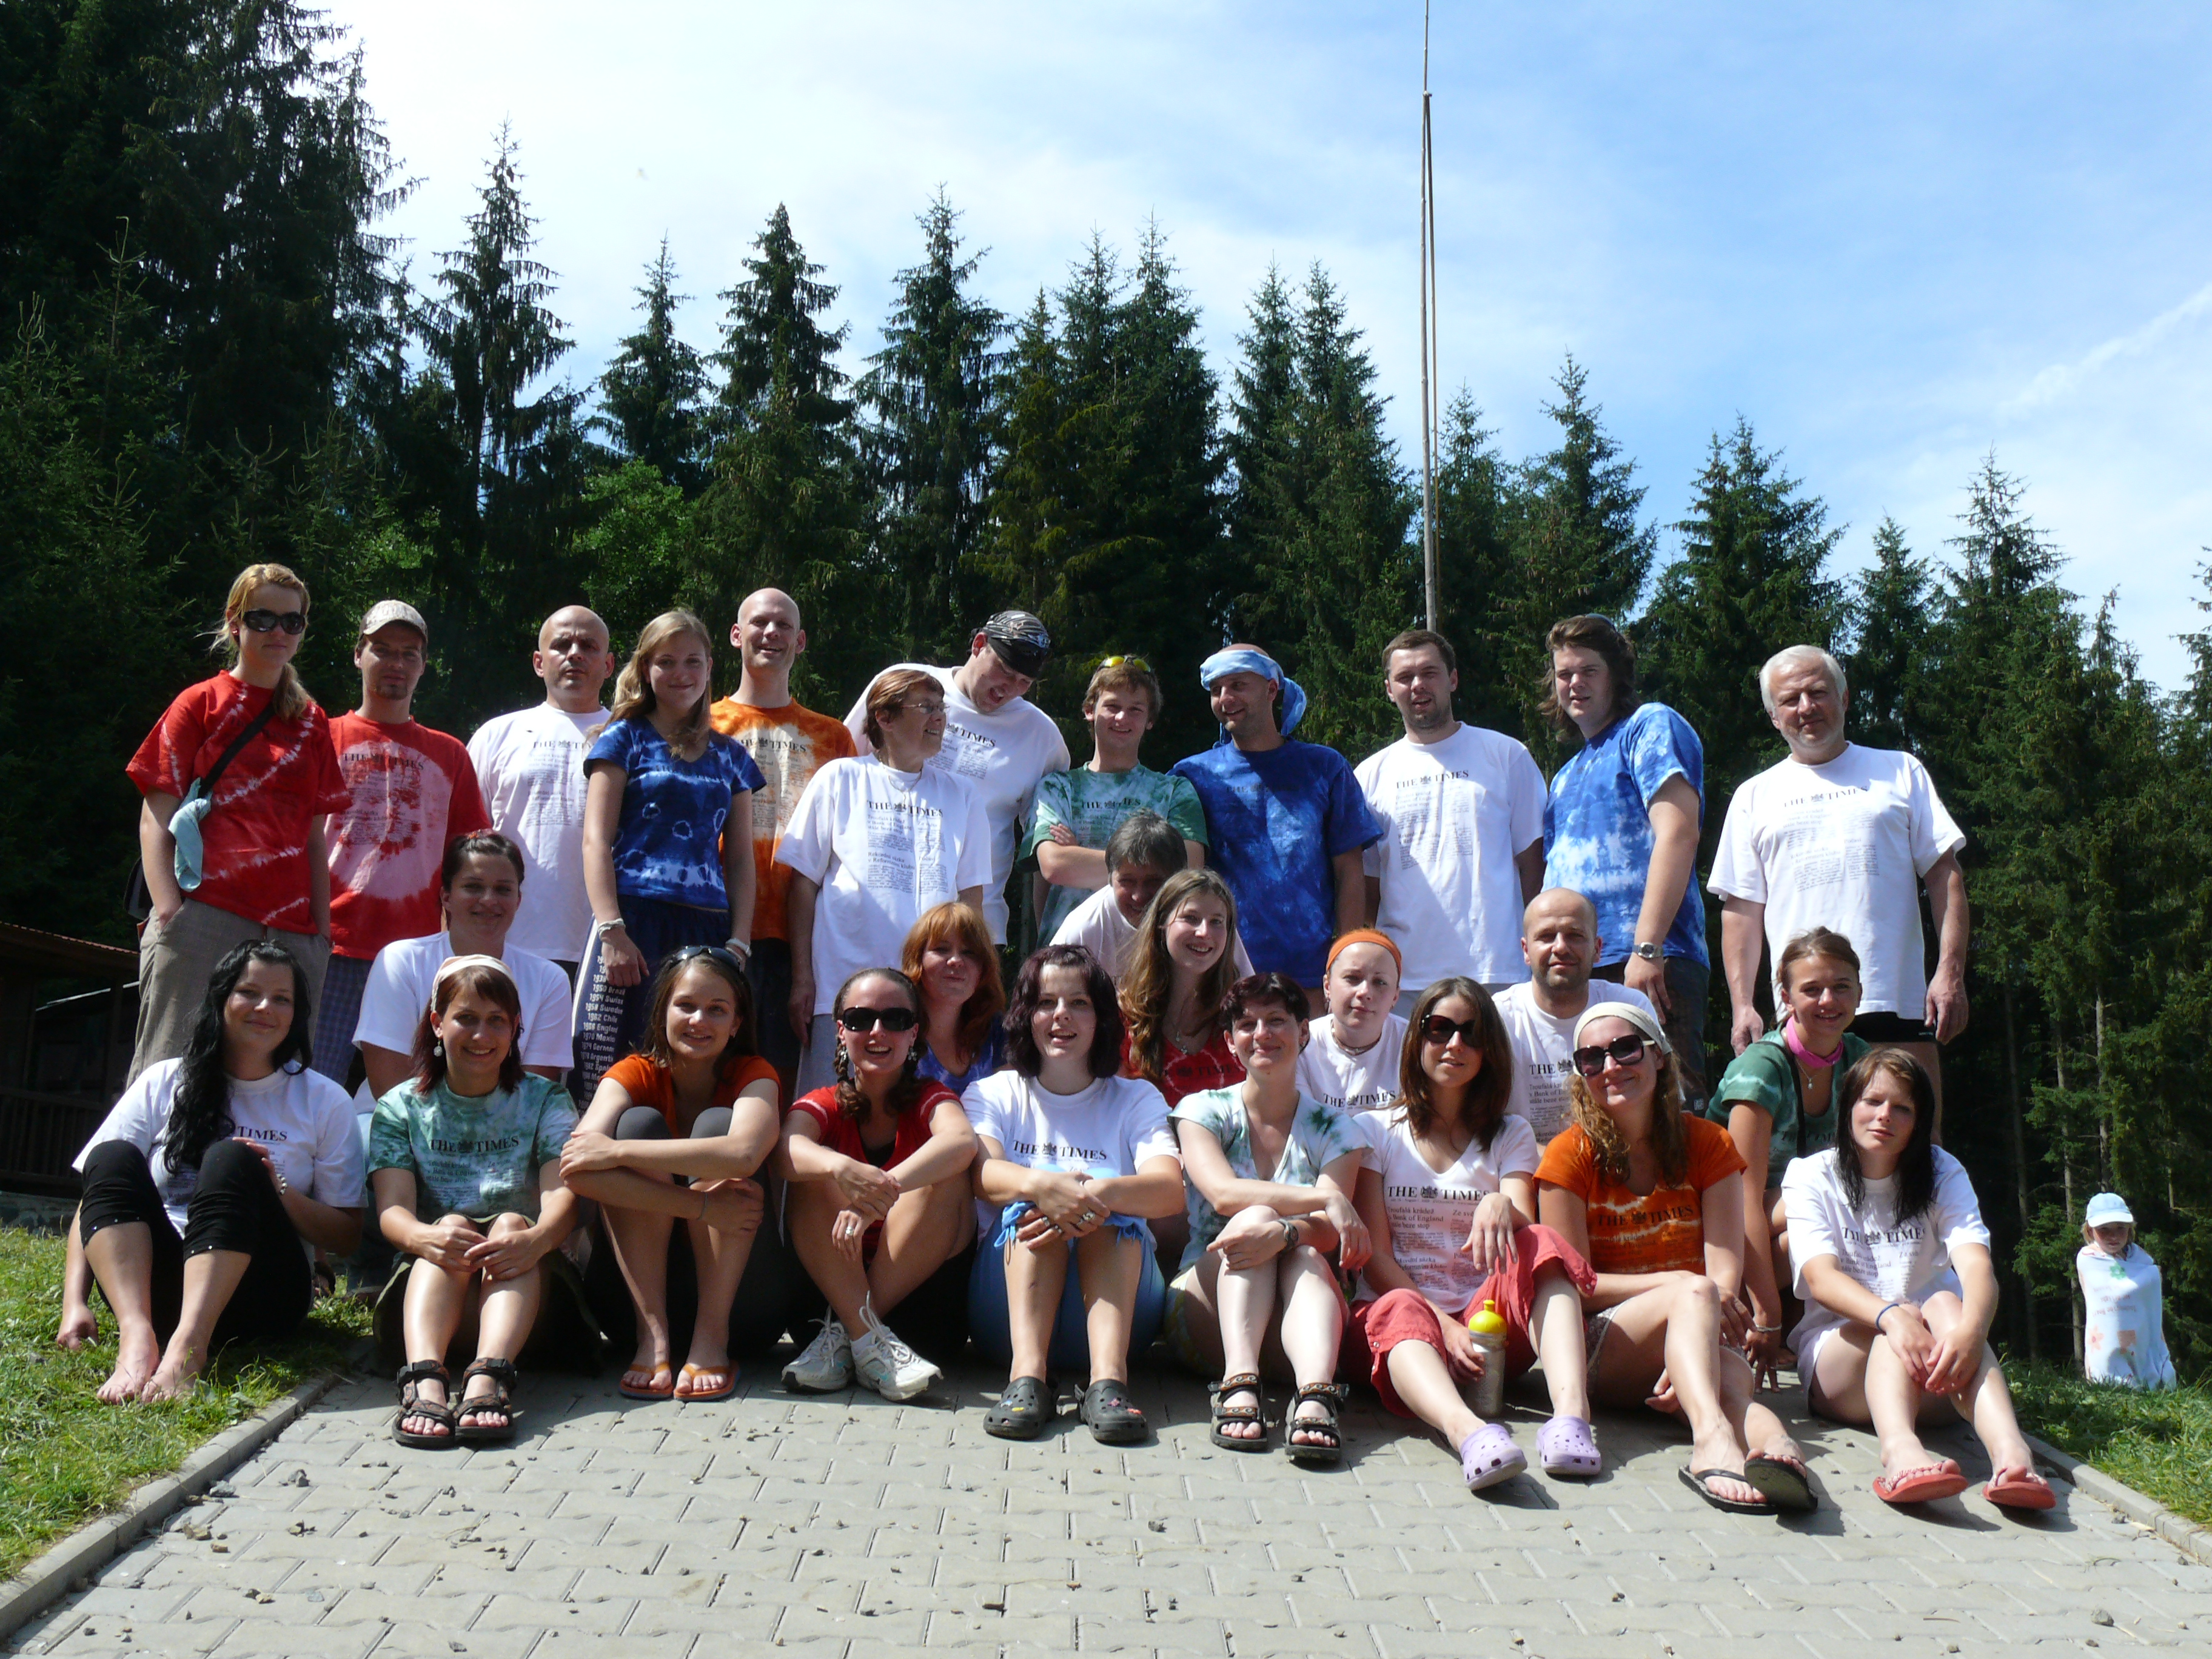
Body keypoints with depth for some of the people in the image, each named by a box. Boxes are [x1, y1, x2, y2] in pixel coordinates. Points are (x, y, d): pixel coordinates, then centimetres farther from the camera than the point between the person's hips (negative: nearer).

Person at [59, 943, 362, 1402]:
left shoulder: (324, 1101, 9)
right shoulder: (164, 1084, 12)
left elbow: (347, 1236, 6)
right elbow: (97, 1190, 3)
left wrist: (276, 1192, -12)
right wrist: (75, 1304, -12)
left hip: (257, 1295, -2)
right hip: (152, 1286, 2)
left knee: (231, 1159, -26)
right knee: (113, 1157, -20)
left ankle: (187, 1345, -45)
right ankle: (137, 1336, -41)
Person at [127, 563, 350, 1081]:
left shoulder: (312, 721, 19)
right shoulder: (201, 703, 9)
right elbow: (156, 819, 4)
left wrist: (322, 927, 10)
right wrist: (168, 912, -9)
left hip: (292, 928, 4)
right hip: (206, 916, -3)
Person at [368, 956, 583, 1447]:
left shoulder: (545, 1102, 9)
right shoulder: (401, 1108, 10)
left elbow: (562, 1196, -9)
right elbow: (392, 1208, -7)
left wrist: (534, 1238, -34)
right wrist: (425, 1236, -32)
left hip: (527, 1279, 0)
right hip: (428, 1276, 0)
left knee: (511, 1223, -30)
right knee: (452, 1226, -30)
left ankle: (488, 1376, -53)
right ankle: (424, 1378, -53)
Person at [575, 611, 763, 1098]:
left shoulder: (730, 757, 18)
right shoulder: (625, 738, 9)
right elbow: (597, 839, 1)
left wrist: (739, 941, 4)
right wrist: (611, 930, -10)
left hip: (707, 930, 3)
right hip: (635, 919, -3)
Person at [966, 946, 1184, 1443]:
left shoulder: (1137, 1100, 11)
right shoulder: (993, 1095, 11)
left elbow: (1171, 1191, -11)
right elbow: (983, 1175, -12)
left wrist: (1101, 1193, -33)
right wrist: (1039, 1184, -36)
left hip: (1119, 1305, 0)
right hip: (1006, 1311, 0)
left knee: (1107, 1191, -26)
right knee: (1035, 1198, -26)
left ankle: (1109, 1378, -42)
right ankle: (1026, 1375, -43)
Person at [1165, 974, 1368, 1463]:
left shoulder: (1333, 1129, 8)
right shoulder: (1202, 1110, 6)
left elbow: (1327, 1234, -9)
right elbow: (1223, 1193, -16)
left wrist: (1283, 1233, -33)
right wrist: (1324, 1198, -28)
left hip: (1292, 1318, 1)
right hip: (1205, 1312, -1)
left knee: (1305, 1255, -30)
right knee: (1256, 1217, -28)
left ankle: (1315, 1394, -56)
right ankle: (1239, 1386, -48)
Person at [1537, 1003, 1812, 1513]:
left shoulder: (1707, 1145, 7)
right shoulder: (1571, 1155, 0)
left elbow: (1726, 1270, -3)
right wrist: (1676, 1285, -19)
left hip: (1694, 1336, 3)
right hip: (1598, 1347, -2)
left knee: (1730, 1374, -34)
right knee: (1695, 1291, -34)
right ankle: (1713, 1433, -60)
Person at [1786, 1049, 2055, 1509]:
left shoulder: (1942, 1174, 5)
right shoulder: (1811, 1177, 0)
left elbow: (1977, 1263, -15)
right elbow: (1820, 1276, -18)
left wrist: (1970, 1329, -39)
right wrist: (1889, 1316, -41)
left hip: (1928, 1383, 2)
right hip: (1836, 1359, -1)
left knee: (1946, 1304, -30)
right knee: (1904, 1314, -32)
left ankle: (2010, 1452, -55)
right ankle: (1899, 1450, -61)